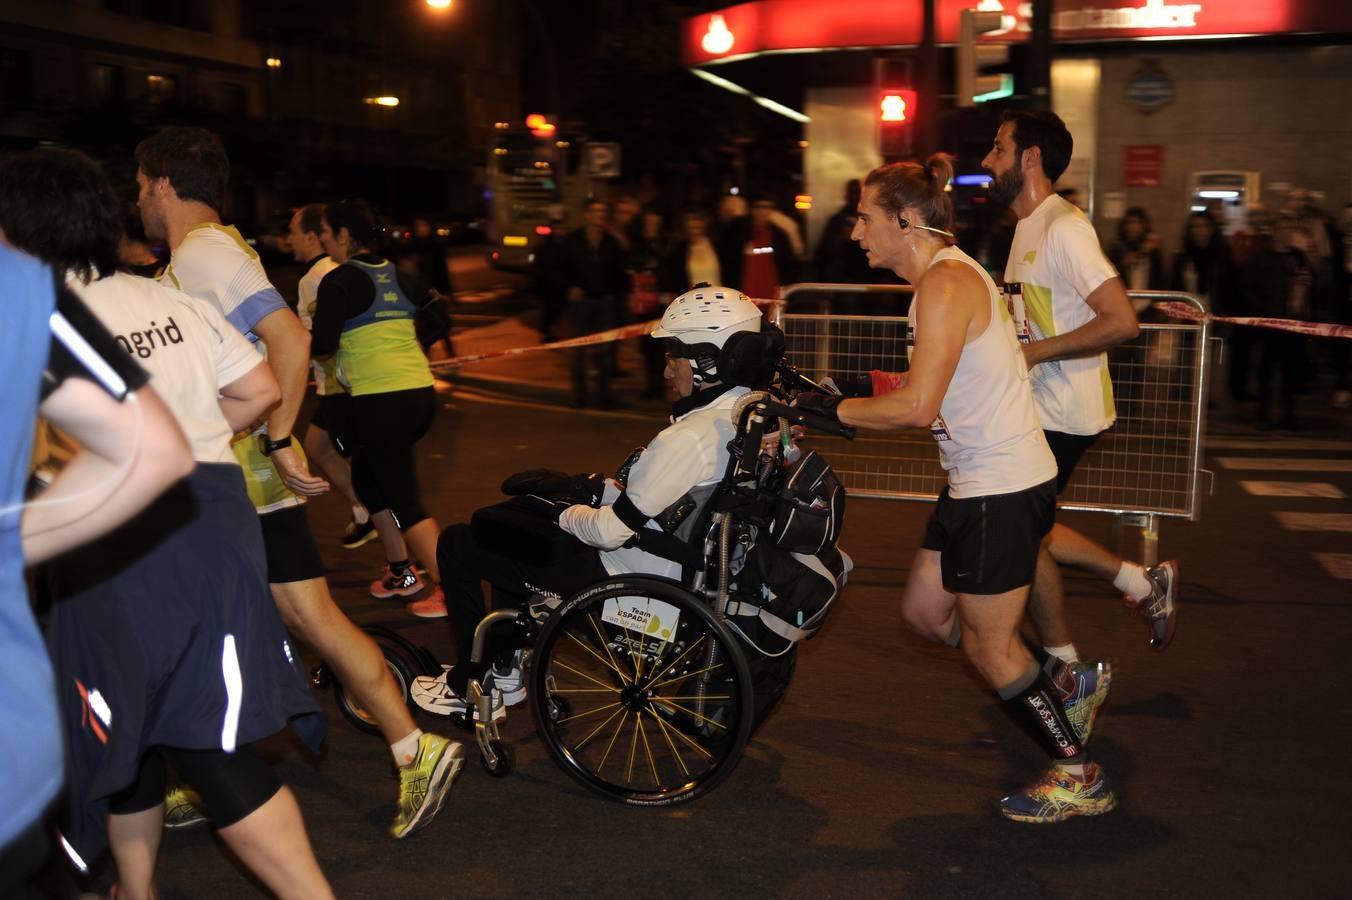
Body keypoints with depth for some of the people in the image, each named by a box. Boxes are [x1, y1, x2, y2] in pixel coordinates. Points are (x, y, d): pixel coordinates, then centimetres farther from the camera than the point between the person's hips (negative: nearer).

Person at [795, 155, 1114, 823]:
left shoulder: (945, 282, -20)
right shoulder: (949, 275, 11)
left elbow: (917, 407, -26)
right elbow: (925, 394, 11)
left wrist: (834, 410, -15)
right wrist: (837, 399, 5)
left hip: (1003, 490, -10)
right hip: (979, 483, 10)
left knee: (988, 643, 4)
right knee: (924, 609, 18)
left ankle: (1078, 776, 21)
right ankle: (1064, 691, 29)